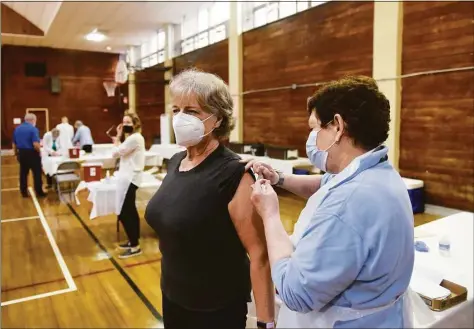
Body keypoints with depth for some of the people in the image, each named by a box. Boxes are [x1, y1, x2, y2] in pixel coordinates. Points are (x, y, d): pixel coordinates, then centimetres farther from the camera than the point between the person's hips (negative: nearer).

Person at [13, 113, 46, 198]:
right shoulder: (33, 129, -15)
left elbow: (14, 144, 12)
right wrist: (39, 151, -6)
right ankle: (39, 192, 8)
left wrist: (17, 154, 22)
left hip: (21, 153, 6)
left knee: (23, 174, 12)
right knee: (37, 173, 3)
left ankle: (24, 192, 17)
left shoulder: (17, 129, 7)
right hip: (32, 153, -6)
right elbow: (36, 144, -23)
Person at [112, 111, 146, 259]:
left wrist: (118, 138, 0)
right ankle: (133, 241, 25)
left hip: (129, 178, -11)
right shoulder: (132, 138, 18)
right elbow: (119, 153, 12)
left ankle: (135, 246, -2)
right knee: (130, 211, 15)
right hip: (128, 177, 11)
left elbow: (116, 152, -15)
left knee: (124, 213, -9)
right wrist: (119, 137, 8)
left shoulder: (135, 137, -16)